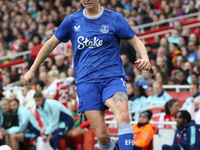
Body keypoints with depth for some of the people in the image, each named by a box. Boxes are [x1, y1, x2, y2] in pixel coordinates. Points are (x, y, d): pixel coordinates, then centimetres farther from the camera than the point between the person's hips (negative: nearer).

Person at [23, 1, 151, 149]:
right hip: (86, 82, 2)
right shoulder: (72, 20, 10)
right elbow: (51, 44, 19)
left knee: (123, 114, -33)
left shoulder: (114, 18, 4)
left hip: (113, 77, -1)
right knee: (102, 135, -9)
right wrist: (32, 70, 22)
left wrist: (144, 57, -15)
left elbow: (136, 41, 7)